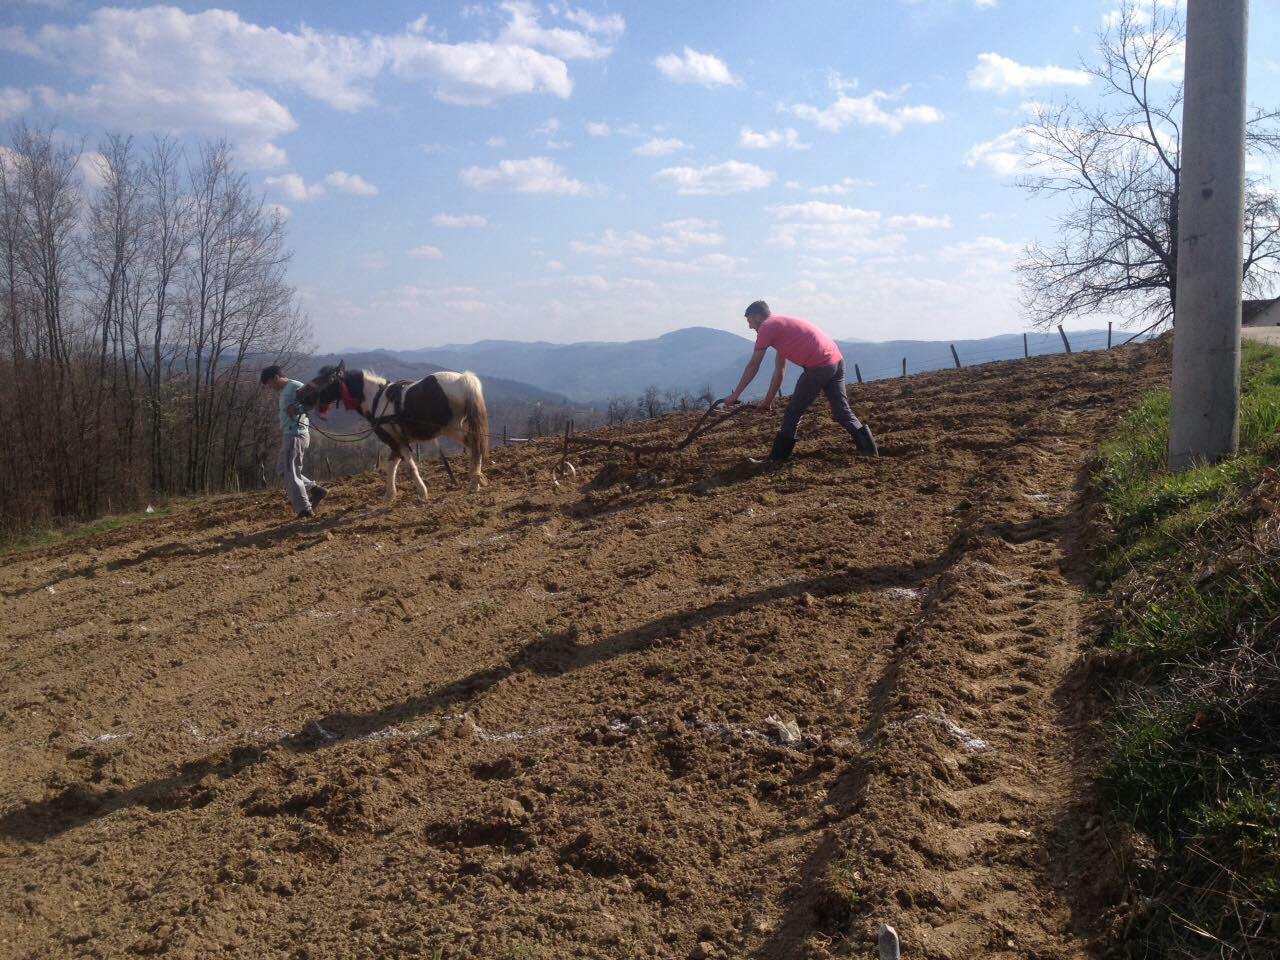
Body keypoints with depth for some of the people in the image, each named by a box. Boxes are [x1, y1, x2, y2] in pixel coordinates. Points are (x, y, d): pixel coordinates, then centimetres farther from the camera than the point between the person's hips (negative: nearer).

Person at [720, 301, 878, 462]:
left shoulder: (766, 327, 1)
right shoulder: (780, 325, 29)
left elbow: (753, 366, 1)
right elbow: (779, 370, 31)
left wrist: (735, 395, 7)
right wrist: (768, 400, 33)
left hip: (819, 366, -9)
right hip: (837, 360, 9)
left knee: (793, 413, 3)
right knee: (842, 412, 13)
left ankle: (777, 458, 10)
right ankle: (869, 447, 7)